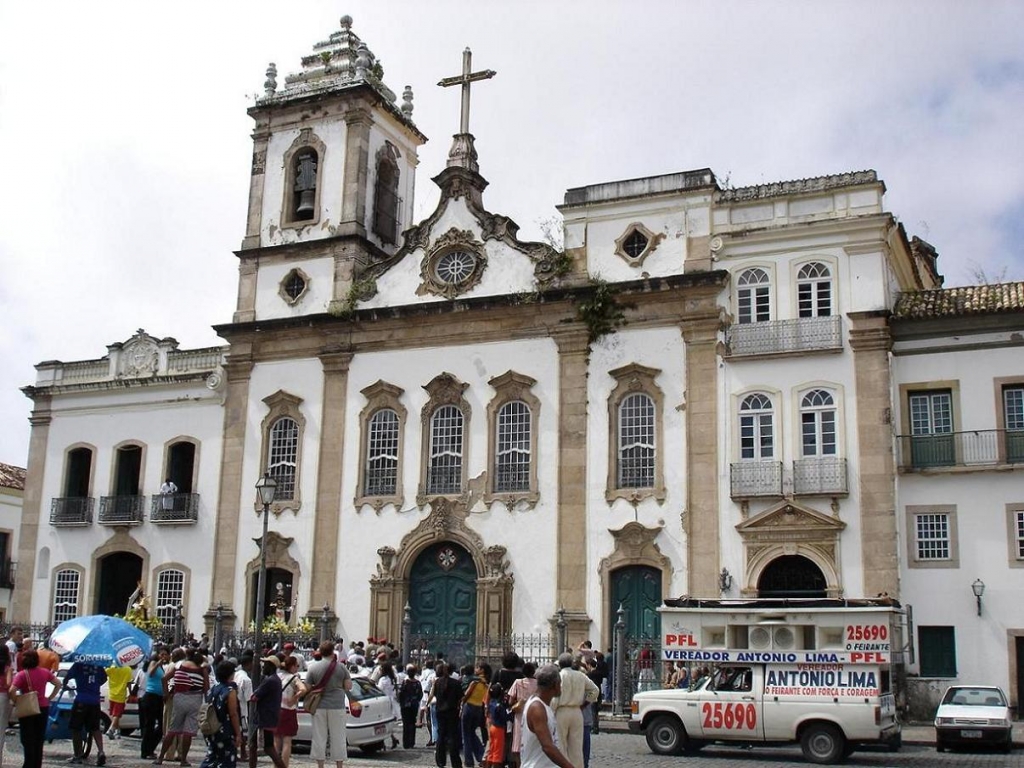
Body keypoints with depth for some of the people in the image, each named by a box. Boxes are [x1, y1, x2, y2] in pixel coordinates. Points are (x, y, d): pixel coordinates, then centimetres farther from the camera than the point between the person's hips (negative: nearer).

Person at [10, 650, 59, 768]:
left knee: (28, 740, 4)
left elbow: (12, 691, -25)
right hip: (43, 708, 4)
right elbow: (58, 684, 7)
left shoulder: (21, 675, -13)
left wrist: (16, 702, -10)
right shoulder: (45, 673, 1)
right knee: (39, 740, 15)